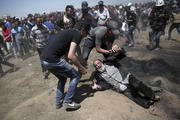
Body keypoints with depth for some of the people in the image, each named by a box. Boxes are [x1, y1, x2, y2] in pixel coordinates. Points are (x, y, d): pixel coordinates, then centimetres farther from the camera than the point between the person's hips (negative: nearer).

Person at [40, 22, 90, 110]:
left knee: (62, 78, 27)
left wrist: (79, 64, 35)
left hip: (43, 59, 9)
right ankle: (68, 102, 13)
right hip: (52, 60, -9)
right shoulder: (77, 34, -4)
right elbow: (70, 56, -15)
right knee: (75, 76, 8)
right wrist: (81, 67, -2)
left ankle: (59, 102, 32)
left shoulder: (68, 32, 24)